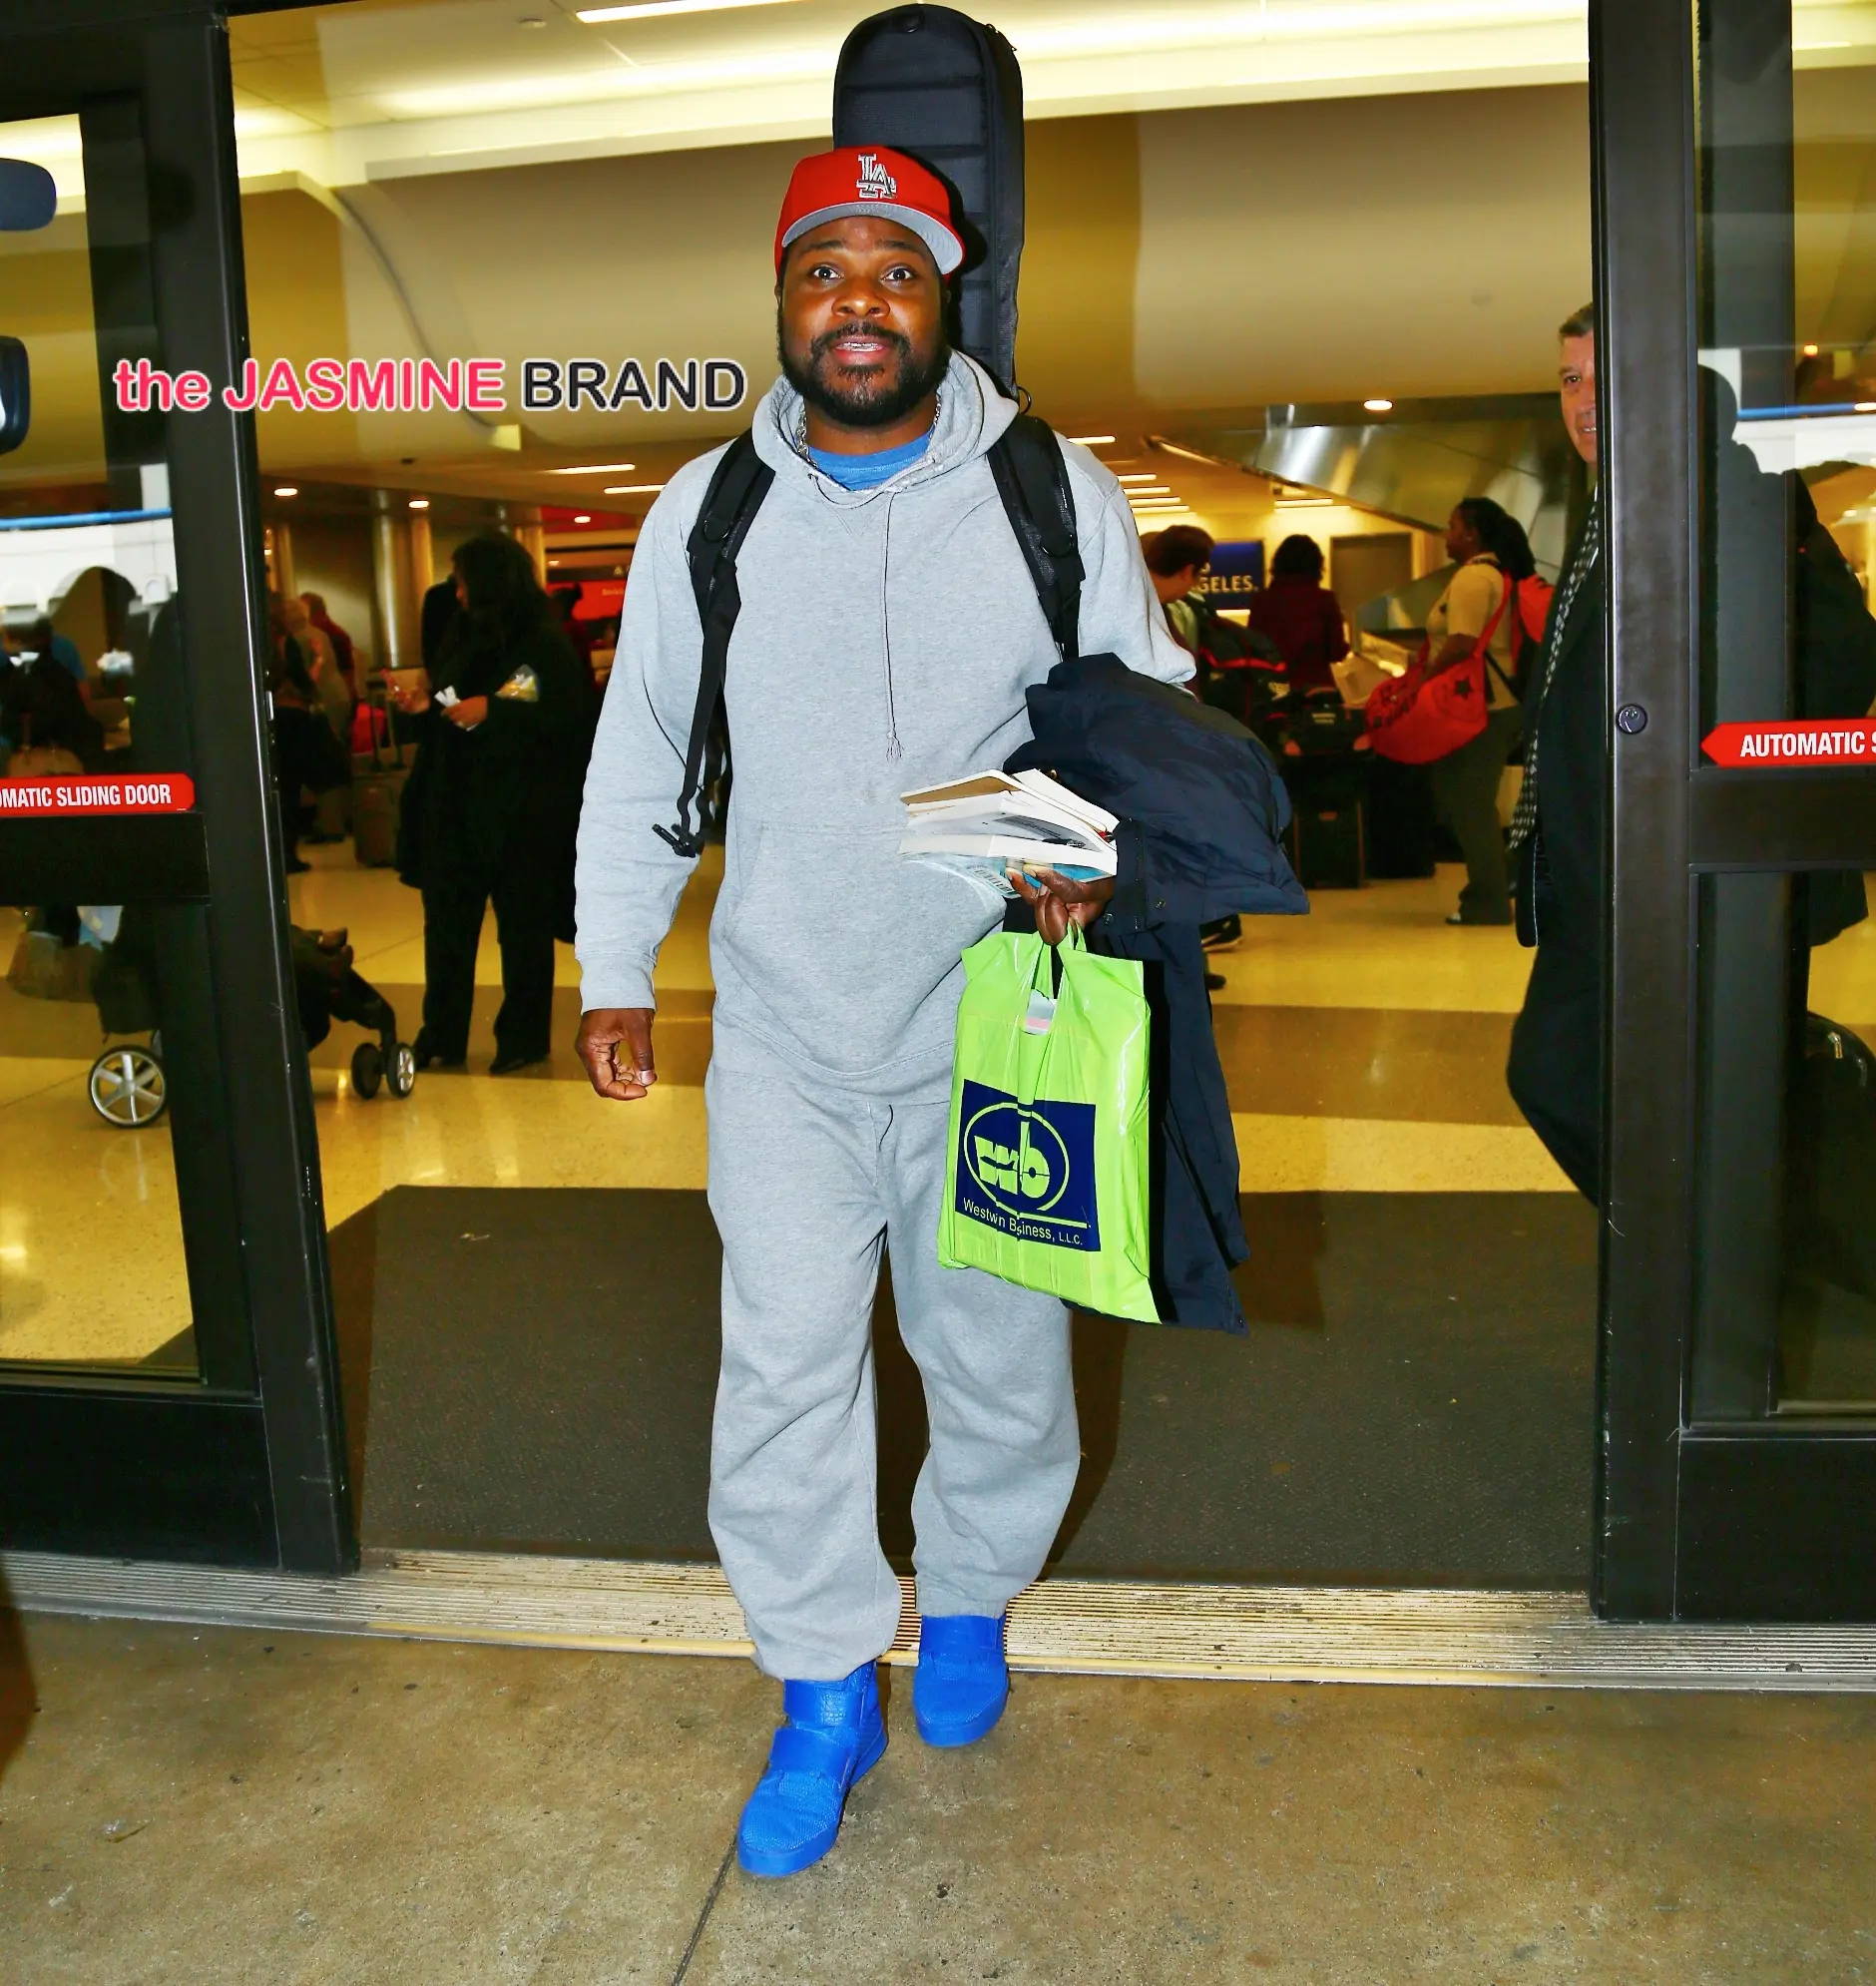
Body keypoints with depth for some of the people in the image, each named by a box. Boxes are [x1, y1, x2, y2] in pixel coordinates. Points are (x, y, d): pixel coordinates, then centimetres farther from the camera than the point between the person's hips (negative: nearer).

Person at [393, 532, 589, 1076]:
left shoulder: (545, 643, -9)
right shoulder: (462, 637, 12)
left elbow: (564, 722, -17)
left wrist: (490, 711, -19)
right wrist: (427, 703, -1)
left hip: (521, 811, -7)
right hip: (455, 805, 7)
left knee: (522, 927, 4)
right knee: (446, 921, 8)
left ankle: (524, 1038, 16)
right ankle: (441, 1036, 16)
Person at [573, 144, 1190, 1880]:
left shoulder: (1057, 495, -2)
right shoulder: (701, 514, 2)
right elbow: (638, 766, 10)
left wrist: (1107, 855, -15)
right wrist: (615, 975, 10)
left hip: (994, 1023, 0)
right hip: (784, 1037, 1)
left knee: (999, 1360, 13)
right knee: (783, 1368, 1)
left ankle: (968, 1603, 41)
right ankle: (826, 1697, 22)